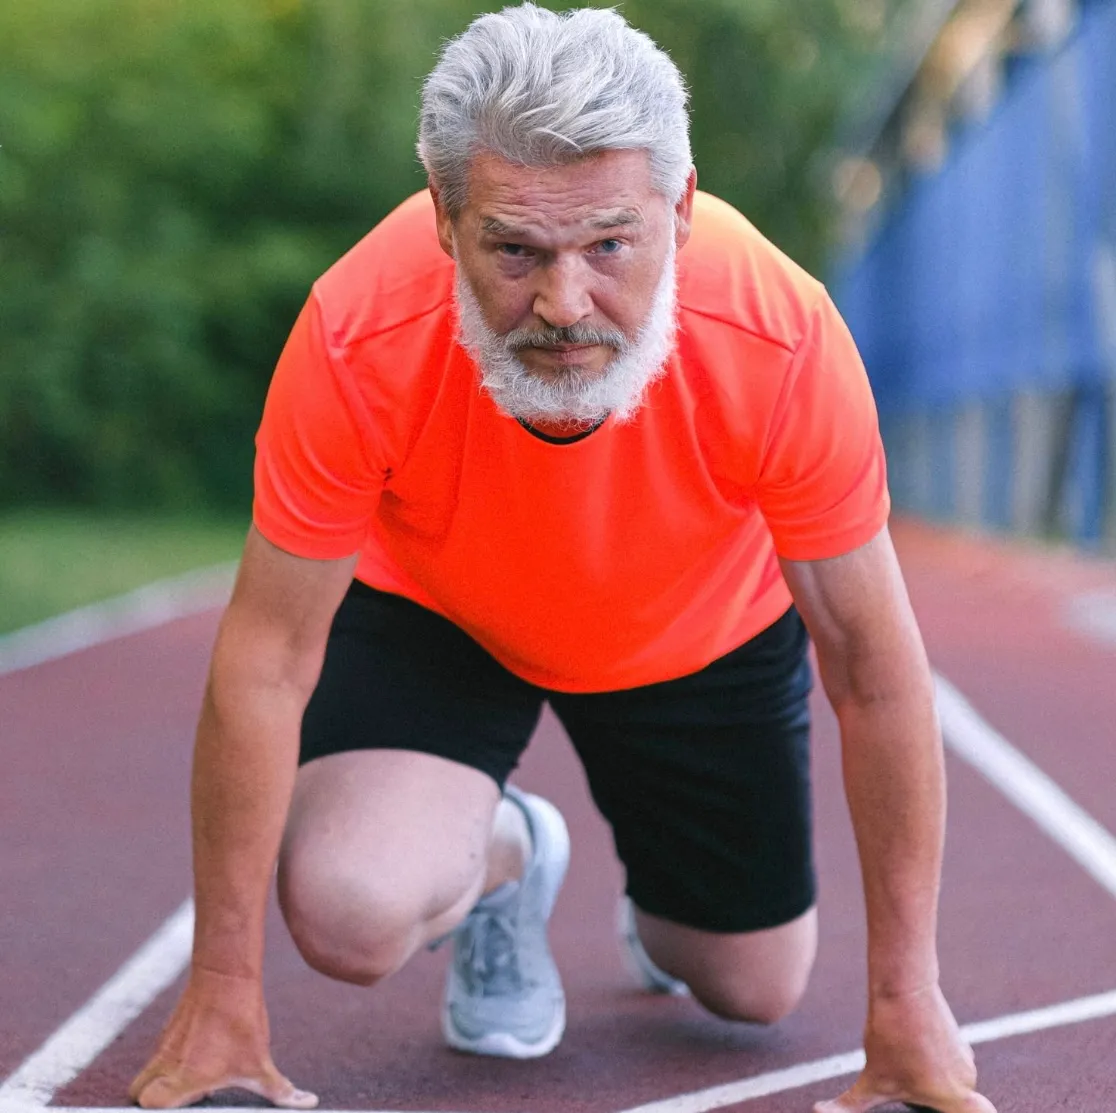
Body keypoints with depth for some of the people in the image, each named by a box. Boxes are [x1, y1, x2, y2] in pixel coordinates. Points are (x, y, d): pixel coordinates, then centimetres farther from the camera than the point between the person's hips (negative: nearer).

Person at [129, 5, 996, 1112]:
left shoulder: (783, 344, -37)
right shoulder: (357, 343, -38)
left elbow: (874, 669, -24)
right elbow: (265, 656, -26)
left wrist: (905, 997, -21)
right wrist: (223, 992, -24)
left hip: (703, 624, 1)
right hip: (430, 604, -1)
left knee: (753, 988, 8)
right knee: (349, 912, -26)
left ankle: (658, 888, 45)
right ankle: (500, 859, 11)